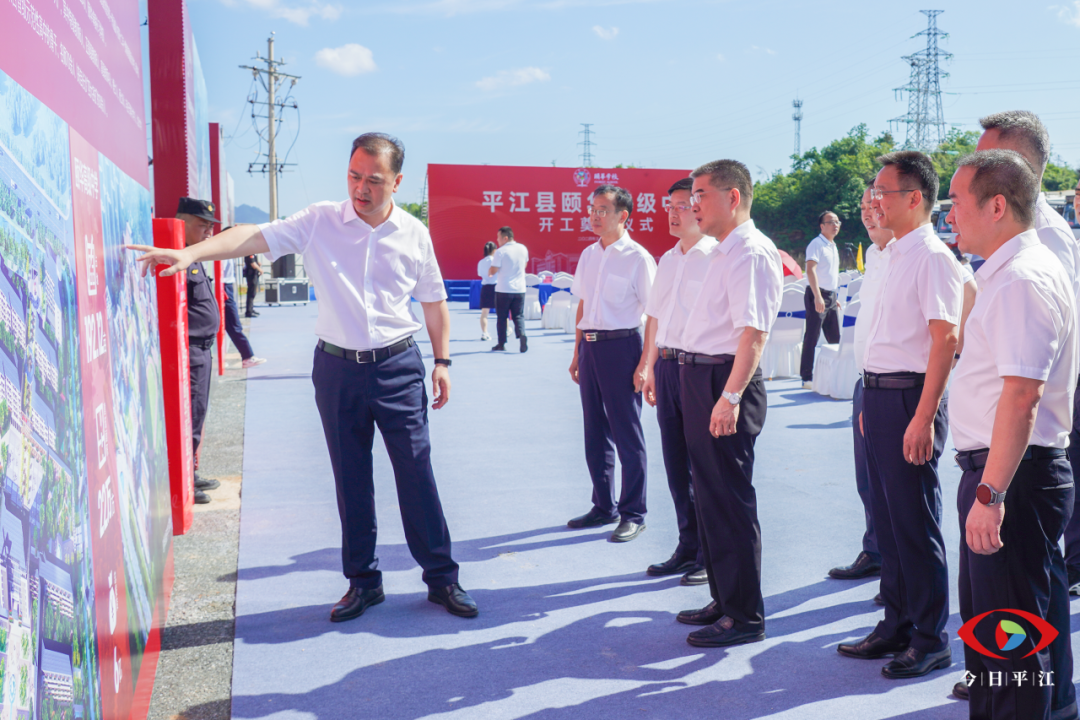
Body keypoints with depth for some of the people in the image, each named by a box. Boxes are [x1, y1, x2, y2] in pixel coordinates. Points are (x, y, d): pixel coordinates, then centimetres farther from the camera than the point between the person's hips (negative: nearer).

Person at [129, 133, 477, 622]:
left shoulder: (414, 234, 1)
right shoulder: (319, 222, -2)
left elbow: (433, 301, 11)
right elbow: (254, 237, -12)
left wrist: (442, 361, 7)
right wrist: (190, 253, -25)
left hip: (397, 367, 0)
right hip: (337, 367, 1)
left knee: (416, 472, 1)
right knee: (350, 480, 9)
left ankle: (441, 578, 13)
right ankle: (362, 581, 22)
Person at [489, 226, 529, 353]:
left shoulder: (500, 252, -13)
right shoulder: (523, 249, 4)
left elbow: (493, 271, -12)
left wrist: (489, 272, 10)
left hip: (503, 290, -4)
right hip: (520, 289, 4)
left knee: (501, 317, 9)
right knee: (519, 316, 8)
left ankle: (501, 344, 12)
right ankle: (521, 334, -18)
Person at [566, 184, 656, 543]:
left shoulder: (637, 258, -8)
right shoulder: (588, 255, 12)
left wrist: (644, 364, -15)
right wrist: (577, 353, 15)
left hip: (620, 345, -7)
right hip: (590, 346, 7)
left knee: (627, 434, -1)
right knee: (595, 432, 13)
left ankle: (633, 514, 9)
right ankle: (604, 507, 26)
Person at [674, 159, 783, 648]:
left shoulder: (750, 253, -15)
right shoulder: (725, 253, 16)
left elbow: (753, 332, -23)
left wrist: (730, 396, -29)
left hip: (723, 380, -10)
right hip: (699, 378, 10)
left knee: (730, 499, -3)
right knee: (708, 494, 17)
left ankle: (745, 616, 9)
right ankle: (723, 600, 30)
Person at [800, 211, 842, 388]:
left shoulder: (833, 247, 18)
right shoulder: (817, 244, -9)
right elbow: (810, 269, -20)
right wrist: (818, 297, -29)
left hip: (830, 296, 8)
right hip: (817, 295, -8)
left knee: (835, 338, 9)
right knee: (812, 336, -7)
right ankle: (807, 378, -5)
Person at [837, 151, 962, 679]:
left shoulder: (932, 257, -13)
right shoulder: (897, 256, 15)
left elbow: (945, 340, -19)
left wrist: (923, 418, -23)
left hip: (909, 400, -9)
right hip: (879, 396, 9)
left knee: (914, 522, -1)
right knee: (886, 517, 15)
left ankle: (930, 640, 12)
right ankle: (896, 628, 27)